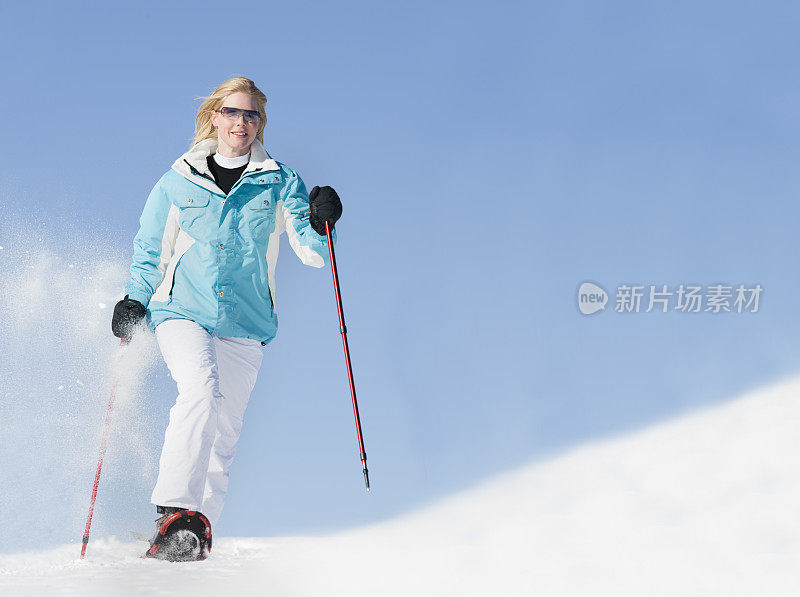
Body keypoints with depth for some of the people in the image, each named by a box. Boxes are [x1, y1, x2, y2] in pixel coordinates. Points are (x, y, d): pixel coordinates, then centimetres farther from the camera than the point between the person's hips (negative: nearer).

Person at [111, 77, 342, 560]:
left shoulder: (280, 184, 9)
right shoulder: (177, 184, 10)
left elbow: (311, 254, 4)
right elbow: (149, 251, 18)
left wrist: (320, 224, -17)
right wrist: (135, 301, 3)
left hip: (245, 325, 2)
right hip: (183, 312, -1)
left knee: (223, 434, -2)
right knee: (202, 390, -28)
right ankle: (175, 509, -30)